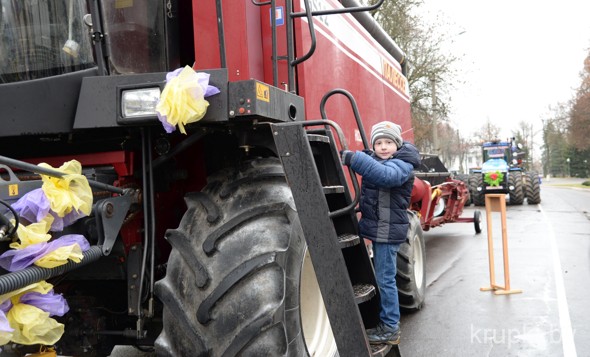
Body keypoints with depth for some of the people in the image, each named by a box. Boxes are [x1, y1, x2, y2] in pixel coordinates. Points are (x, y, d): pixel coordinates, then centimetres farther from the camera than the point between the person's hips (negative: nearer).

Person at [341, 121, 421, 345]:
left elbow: (386, 175, -38)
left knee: (385, 279, -4)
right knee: (382, 277, 18)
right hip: (380, 228, 10)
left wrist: (352, 158, -43)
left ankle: (390, 329, 7)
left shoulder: (402, 165, -17)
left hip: (388, 230, -10)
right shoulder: (376, 159, 13)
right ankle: (387, 322, 32)